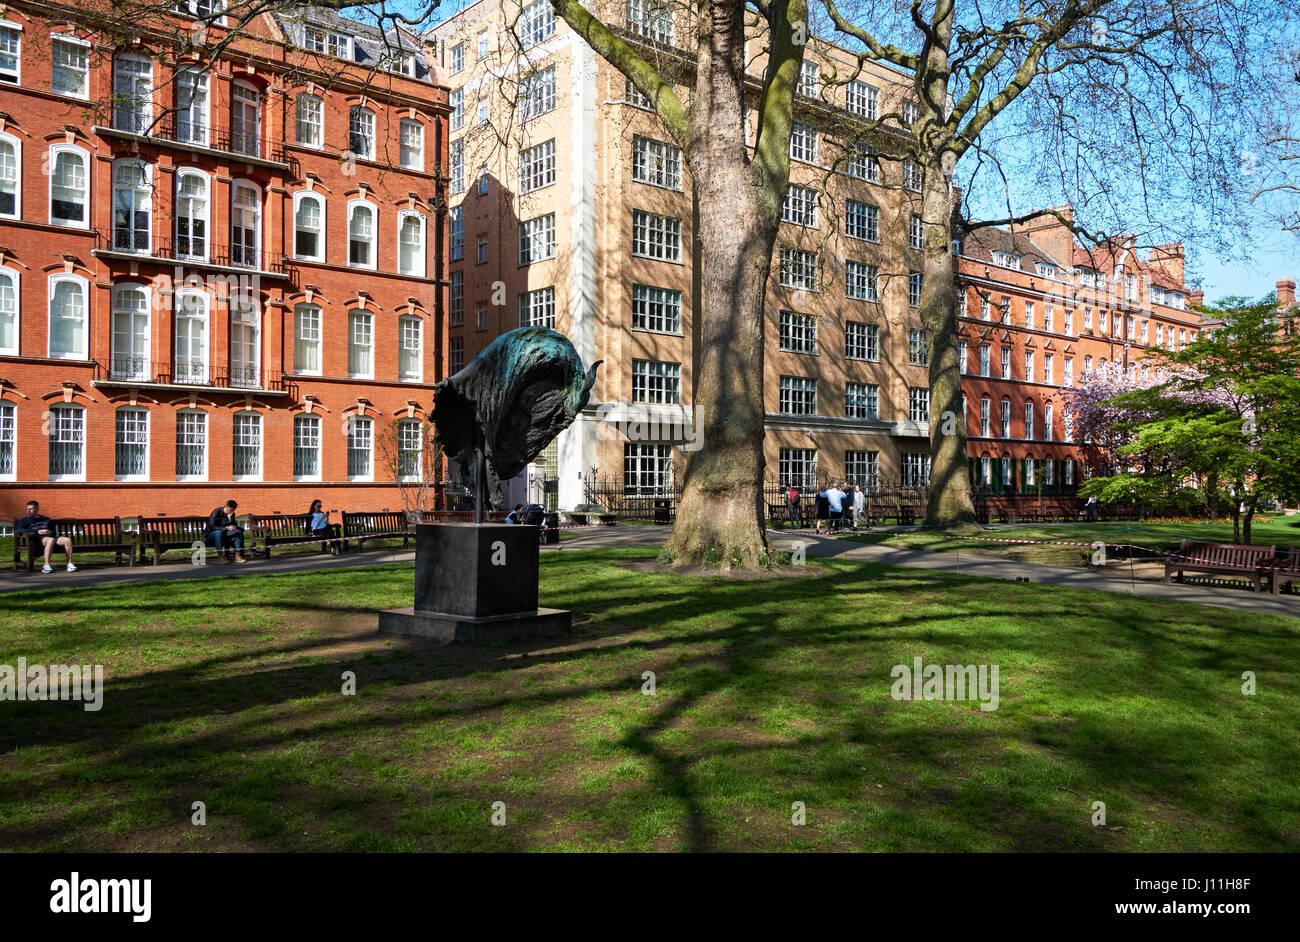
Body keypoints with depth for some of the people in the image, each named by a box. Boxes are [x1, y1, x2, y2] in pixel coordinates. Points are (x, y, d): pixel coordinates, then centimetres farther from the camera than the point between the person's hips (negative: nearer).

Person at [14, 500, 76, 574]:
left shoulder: (46, 519, 32)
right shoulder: (25, 520, 21)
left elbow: (54, 531, 29)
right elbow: (18, 530, 1)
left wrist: (50, 532, 2)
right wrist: (37, 531, -9)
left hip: (50, 536, 4)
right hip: (37, 539, -4)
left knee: (68, 540, -27)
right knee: (51, 540, -40)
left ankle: (69, 564, -29)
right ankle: (46, 566, -45)